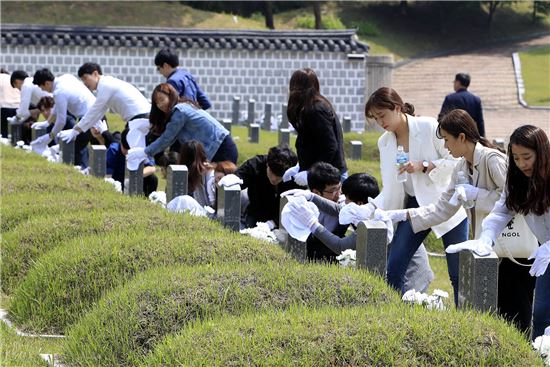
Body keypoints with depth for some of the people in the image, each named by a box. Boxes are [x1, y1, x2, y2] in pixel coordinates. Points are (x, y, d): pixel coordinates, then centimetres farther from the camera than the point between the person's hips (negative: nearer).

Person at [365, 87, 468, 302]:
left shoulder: (429, 127, -11)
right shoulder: (385, 142, 6)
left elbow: (456, 160, -12)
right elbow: (391, 190, 7)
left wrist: (423, 166, -21)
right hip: (414, 207, 6)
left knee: (459, 274, -3)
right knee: (393, 270, -3)